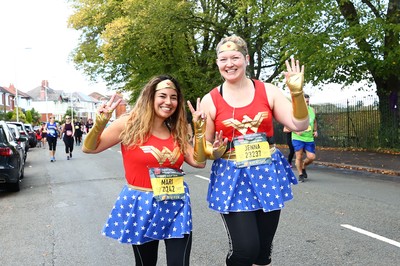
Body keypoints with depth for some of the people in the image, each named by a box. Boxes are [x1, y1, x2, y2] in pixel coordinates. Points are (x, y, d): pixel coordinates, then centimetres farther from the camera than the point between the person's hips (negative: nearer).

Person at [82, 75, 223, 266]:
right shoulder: (130, 124, -7)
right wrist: (99, 124, -20)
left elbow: (198, 162, 4)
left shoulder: (176, 132, 6)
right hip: (141, 205, -3)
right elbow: (89, 148, -3)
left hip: (176, 205, 3)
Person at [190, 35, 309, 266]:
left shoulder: (268, 91, 1)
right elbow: (203, 153, 2)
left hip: (268, 174, 2)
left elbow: (299, 125, -2)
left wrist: (297, 92, -14)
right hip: (232, 178, -2)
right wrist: (199, 129, -17)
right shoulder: (210, 100, -1)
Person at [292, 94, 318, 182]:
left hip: (309, 138, 4)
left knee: (311, 157, -1)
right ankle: (300, 174, 17)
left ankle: (303, 166, 30)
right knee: (299, 157, 0)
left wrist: (315, 130, 9)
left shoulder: (312, 110, 9)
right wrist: (296, 131, -19)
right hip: (298, 138, -4)